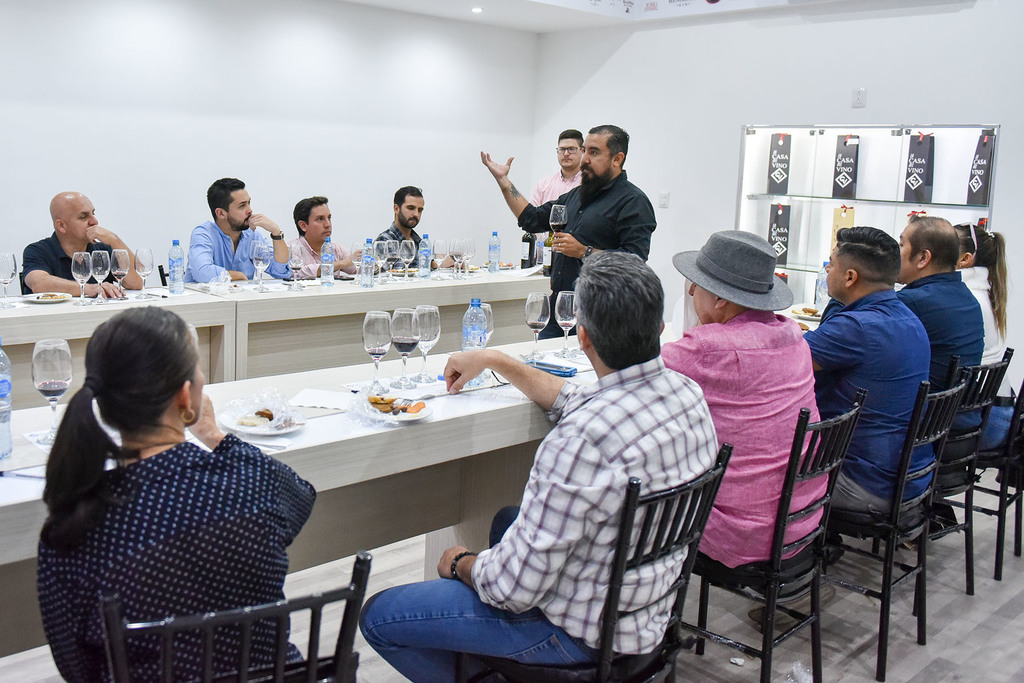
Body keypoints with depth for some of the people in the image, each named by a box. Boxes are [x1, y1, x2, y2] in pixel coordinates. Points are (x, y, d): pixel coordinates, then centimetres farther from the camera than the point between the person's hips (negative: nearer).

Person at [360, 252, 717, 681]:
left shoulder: (584, 439, -37)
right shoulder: (687, 393, -9)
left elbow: (513, 588, -27)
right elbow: (577, 402, 12)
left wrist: (461, 564, -6)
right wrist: (496, 361, 17)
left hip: (581, 632, -8)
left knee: (378, 617, 2)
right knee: (507, 520, 34)